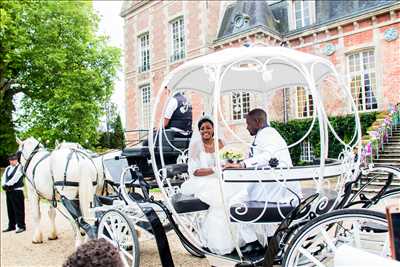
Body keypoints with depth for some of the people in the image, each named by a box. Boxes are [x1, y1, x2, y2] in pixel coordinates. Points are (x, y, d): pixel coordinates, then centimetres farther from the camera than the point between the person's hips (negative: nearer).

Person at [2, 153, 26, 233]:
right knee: (10, 209, 14)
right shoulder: (7, 168, 16)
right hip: (8, 191, 7)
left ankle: (21, 226, 2)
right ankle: (11, 226, 25)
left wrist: (7, 184, -18)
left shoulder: (20, 167, -6)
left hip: (17, 191, -7)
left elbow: (15, 178, -15)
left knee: (18, 210, -4)